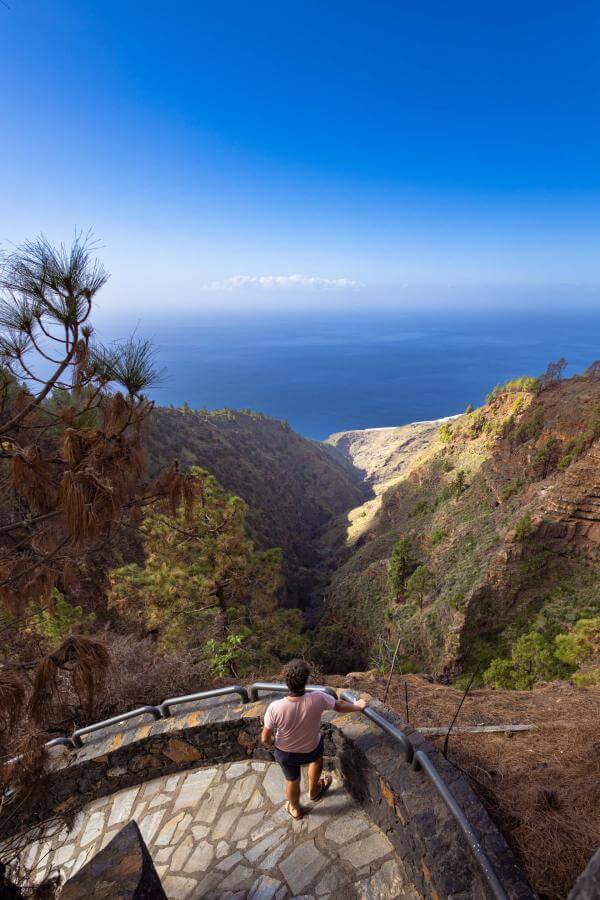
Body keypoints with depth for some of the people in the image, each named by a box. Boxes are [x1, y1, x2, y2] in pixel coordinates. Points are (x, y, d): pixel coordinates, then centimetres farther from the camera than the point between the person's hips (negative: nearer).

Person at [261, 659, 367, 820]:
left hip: (285, 754, 0)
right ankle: (313, 791, 56)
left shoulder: (275, 708, -36)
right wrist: (358, 706, 7)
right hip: (310, 750, 0)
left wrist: (273, 741, 4)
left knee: (293, 780, 30)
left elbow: (265, 739, -20)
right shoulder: (318, 699, -34)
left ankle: (295, 809, 58)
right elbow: (340, 707, -14)